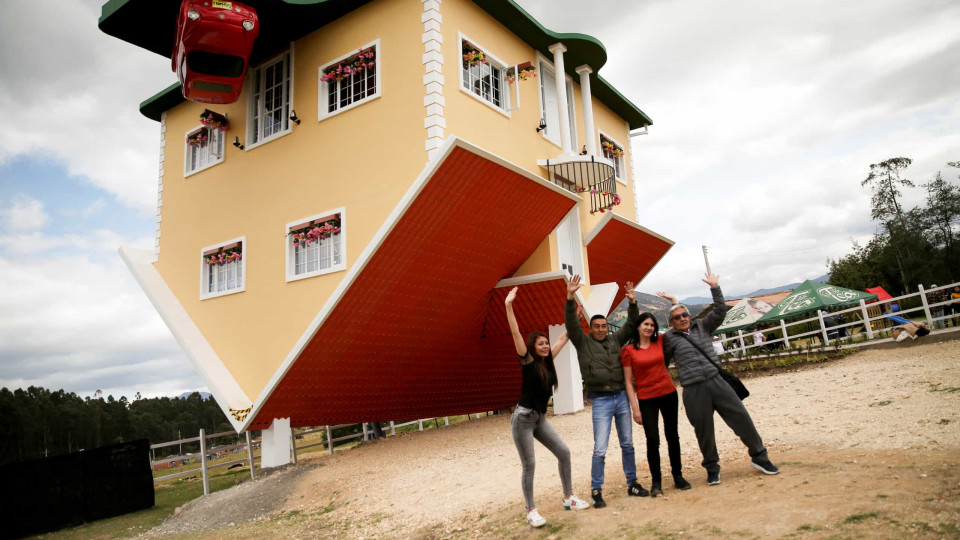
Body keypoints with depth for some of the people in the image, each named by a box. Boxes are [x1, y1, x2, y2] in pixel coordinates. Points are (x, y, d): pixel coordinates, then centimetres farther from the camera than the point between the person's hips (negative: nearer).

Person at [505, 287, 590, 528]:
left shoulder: (548, 361, 6)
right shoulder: (527, 361, -11)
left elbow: (563, 338, 15)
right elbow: (515, 333, -22)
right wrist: (508, 305, -30)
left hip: (540, 418, 7)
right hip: (523, 418, -7)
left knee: (564, 452, 5)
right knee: (529, 464, -2)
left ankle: (569, 498, 19)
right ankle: (531, 511, 9)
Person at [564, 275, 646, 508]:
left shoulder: (615, 339, 11)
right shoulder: (583, 342, 0)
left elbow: (631, 323, 14)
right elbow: (571, 323, -13)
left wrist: (633, 302, 1)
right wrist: (570, 298, -26)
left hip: (621, 397, 4)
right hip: (600, 401, -4)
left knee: (627, 444, 14)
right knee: (600, 449, -6)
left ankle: (632, 484, 27)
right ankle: (596, 491, 4)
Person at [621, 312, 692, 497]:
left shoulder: (660, 343, 3)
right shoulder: (628, 351, -5)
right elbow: (628, 381, -4)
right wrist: (635, 407, -9)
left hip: (668, 394, 3)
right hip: (646, 399, -3)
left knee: (672, 435, 11)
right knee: (652, 439, -7)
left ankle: (678, 476, 25)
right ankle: (656, 482, 6)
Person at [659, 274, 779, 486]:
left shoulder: (702, 326, 12)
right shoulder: (669, 339, 3)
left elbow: (720, 311, 7)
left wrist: (715, 288, 0)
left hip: (716, 381, 3)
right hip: (693, 391, -3)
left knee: (741, 417, 3)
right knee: (704, 430, 5)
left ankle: (759, 456, 22)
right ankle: (712, 467, 24)